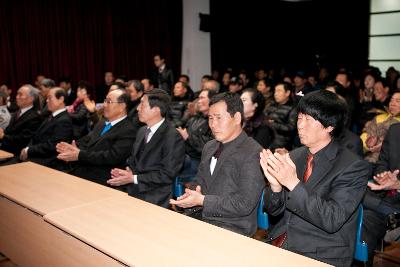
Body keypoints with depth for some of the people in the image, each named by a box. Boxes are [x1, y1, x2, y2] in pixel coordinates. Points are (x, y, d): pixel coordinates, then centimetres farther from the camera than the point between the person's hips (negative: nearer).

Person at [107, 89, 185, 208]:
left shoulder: (173, 137, -12)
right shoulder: (142, 131, 14)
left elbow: (167, 174, -15)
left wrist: (133, 178, -15)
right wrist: (128, 171, -2)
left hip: (154, 200, -7)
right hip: (132, 193, 7)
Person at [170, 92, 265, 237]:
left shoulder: (253, 154, -13)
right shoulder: (209, 147, 14)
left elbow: (244, 204, -18)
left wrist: (202, 200, -20)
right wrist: (191, 195, -4)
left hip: (232, 227, -7)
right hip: (198, 217, 7)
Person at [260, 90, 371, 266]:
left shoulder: (354, 167, -11)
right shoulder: (294, 156, 5)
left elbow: (332, 221, -19)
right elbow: (274, 210, 7)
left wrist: (294, 184, -27)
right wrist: (275, 185, -14)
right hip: (280, 244, 5)